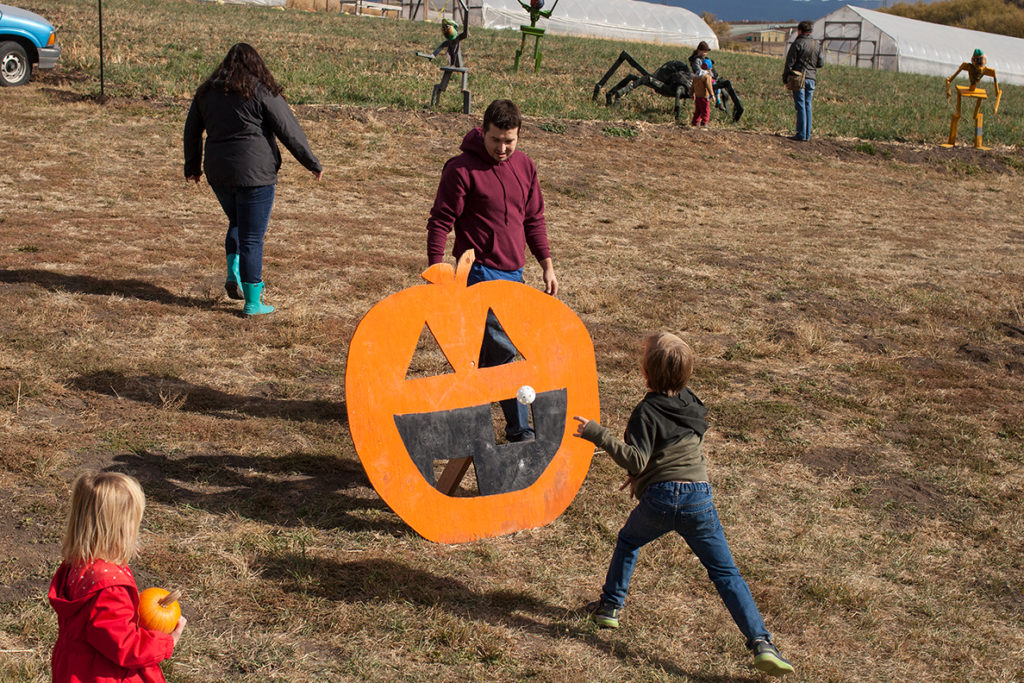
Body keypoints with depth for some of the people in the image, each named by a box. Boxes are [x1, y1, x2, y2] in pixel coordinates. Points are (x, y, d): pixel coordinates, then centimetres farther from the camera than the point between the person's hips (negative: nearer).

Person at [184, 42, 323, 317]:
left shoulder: (206, 92, 9)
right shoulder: (261, 92, -7)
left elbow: (191, 131, 18)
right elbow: (290, 131, -7)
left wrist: (192, 167, 31)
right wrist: (313, 163, 1)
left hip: (218, 174, 5)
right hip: (255, 173, -5)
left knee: (237, 223, 28)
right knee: (252, 238, 1)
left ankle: (233, 274, 10)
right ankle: (253, 302, 6)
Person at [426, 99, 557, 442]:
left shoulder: (524, 166, 9)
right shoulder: (461, 169, -11)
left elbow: (534, 219, 17)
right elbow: (440, 221, -9)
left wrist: (547, 264, 14)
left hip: (513, 272, 7)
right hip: (480, 270, -7)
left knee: (485, 347, 13)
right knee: (503, 349, -9)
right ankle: (519, 428, 2)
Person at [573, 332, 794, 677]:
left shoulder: (647, 411, -8)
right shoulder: (691, 402, 12)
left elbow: (636, 460, -15)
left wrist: (598, 435, -16)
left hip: (659, 498, -3)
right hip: (698, 496, 3)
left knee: (628, 541, 28)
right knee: (725, 572, 1)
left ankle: (609, 606, 32)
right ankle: (760, 642, -10)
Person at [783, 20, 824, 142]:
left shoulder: (797, 44, -7)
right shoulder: (817, 45, 9)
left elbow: (790, 62, -8)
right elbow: (821, 63, 10)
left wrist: (785, 77, -1)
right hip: (811, 78, 5)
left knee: (800, 106, -5)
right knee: (808, 106, 10)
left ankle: (801, 134, -6)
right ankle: (807, 135, 10)